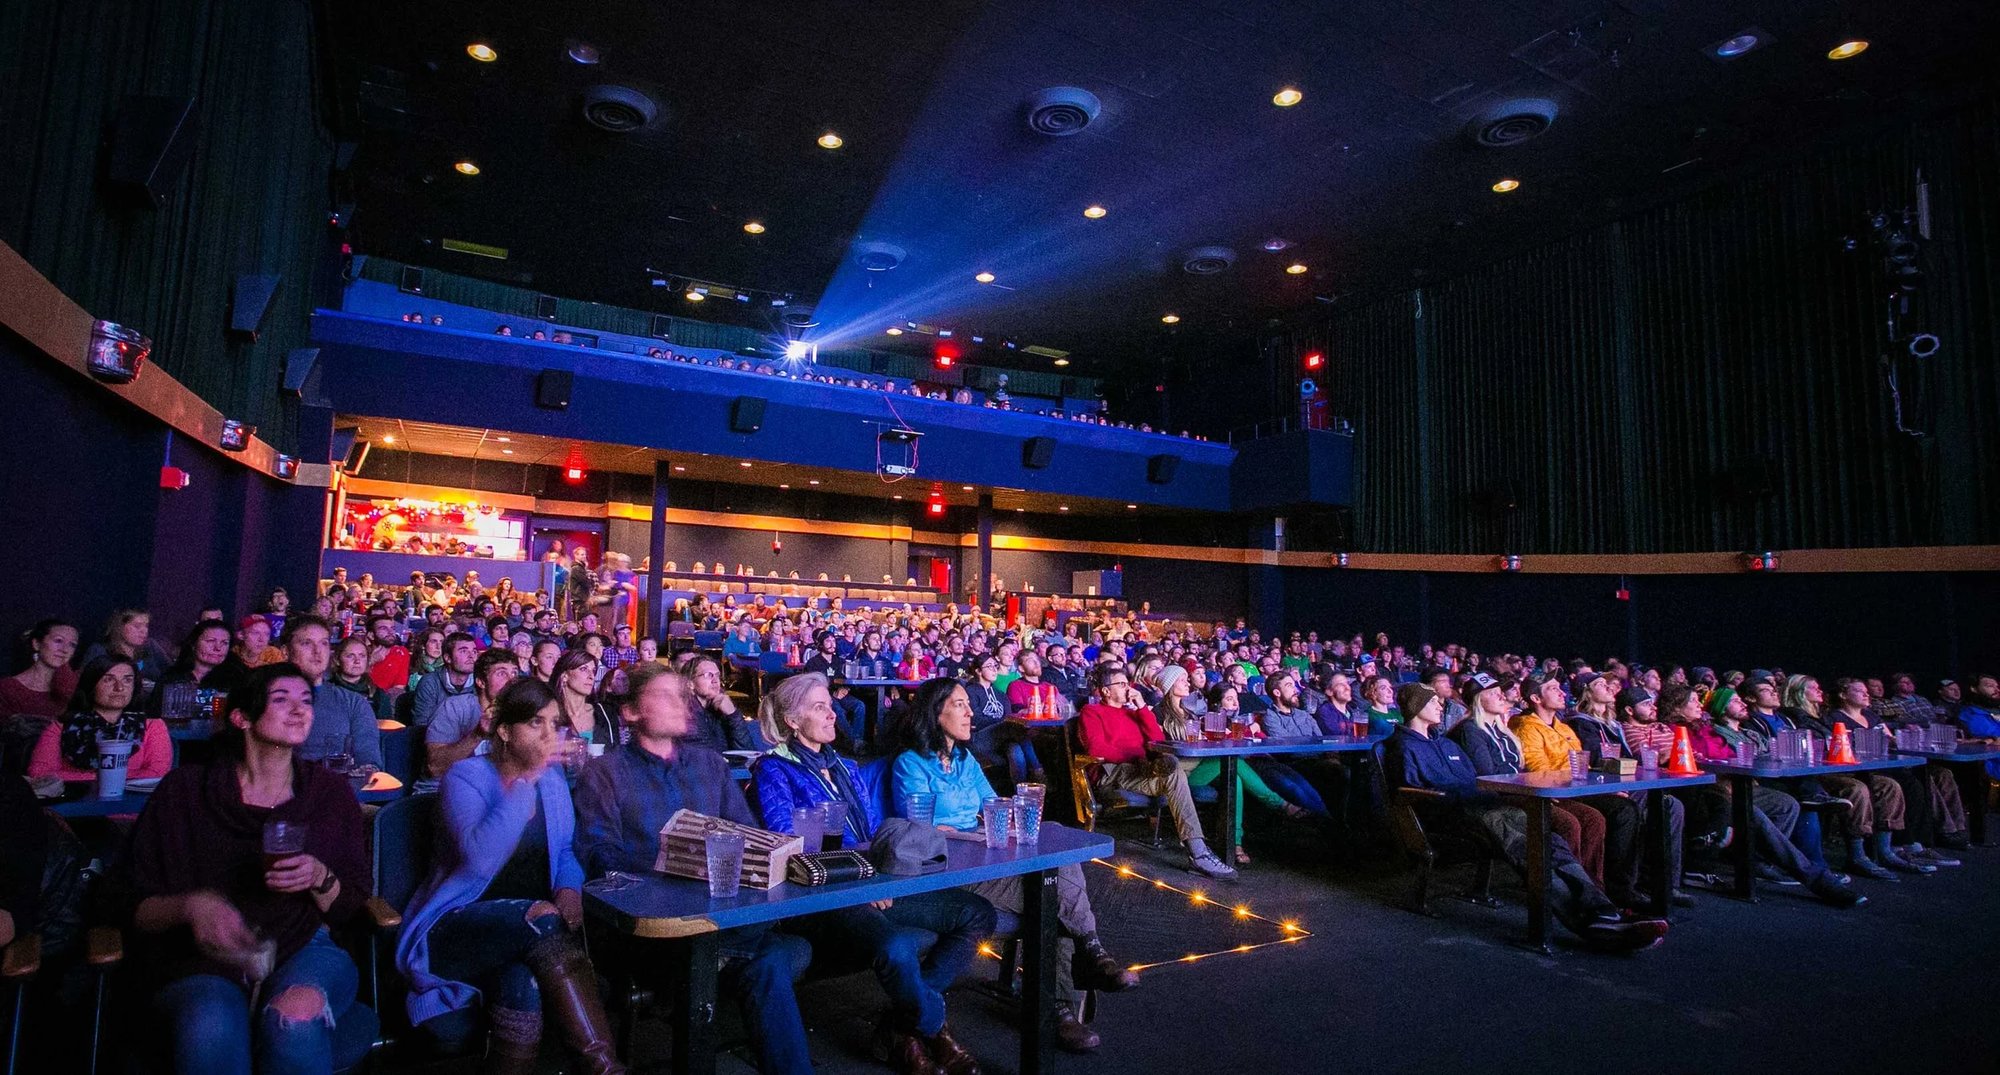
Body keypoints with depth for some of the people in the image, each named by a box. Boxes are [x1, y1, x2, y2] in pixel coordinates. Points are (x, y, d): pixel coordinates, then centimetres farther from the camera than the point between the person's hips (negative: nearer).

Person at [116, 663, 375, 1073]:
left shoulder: (331, 792, 6)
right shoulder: (185, 790, 3)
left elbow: (351, 906, 8)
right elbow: (134, 906, 5)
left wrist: (320, 879, -13)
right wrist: (191, 905, -16)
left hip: (304, 950, 1)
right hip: (203, 962, -1)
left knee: (294, 1014, -34)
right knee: (211, 1026, -35)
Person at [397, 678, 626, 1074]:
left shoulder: (553, 779, 7)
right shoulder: (466, 776, -11)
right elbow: (480, 857, -27)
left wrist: (569, 888, -7)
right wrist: (526, 782, -26)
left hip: (526, 932, 4)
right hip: (457, 928, -4)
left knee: (522, 983, -34)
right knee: (539, 920, -36)